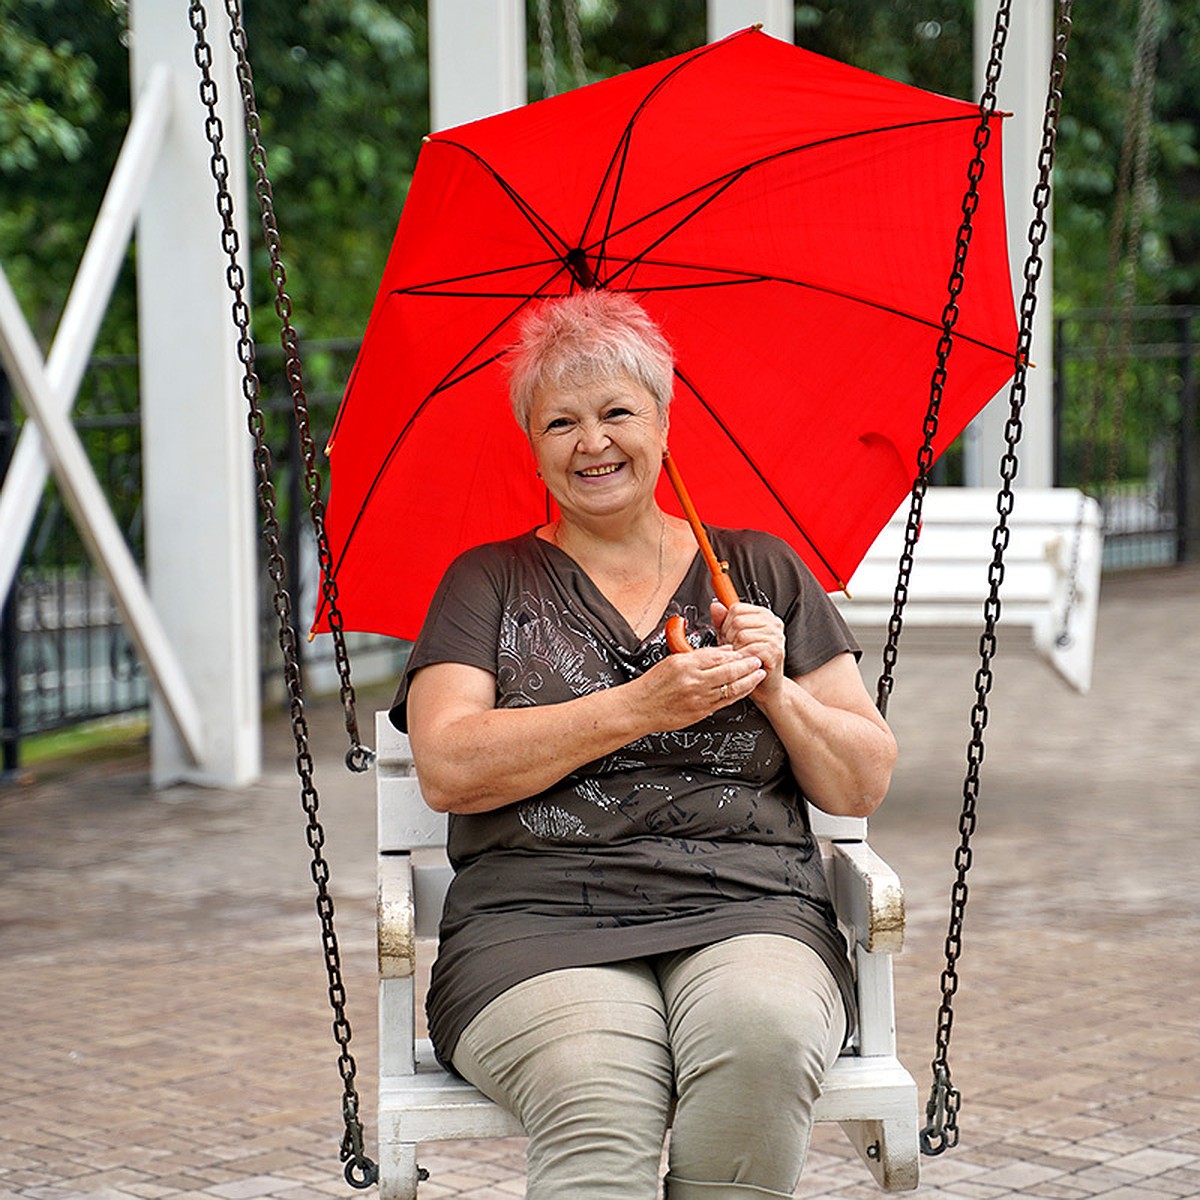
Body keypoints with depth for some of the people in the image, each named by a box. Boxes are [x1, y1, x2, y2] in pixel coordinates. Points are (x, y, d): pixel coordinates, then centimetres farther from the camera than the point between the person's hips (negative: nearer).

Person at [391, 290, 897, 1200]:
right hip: (541, 921, -1)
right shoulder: (490, 582, 15)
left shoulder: (763, 570, 20)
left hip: (745, 911, 2)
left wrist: (775, 689, -3)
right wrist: (641, 707, -9)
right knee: (599, 1099, -36)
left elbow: (865, 787, 16)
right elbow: (449, 771, -2)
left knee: (762, 1035, -35)